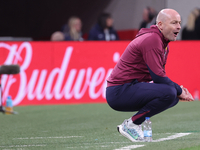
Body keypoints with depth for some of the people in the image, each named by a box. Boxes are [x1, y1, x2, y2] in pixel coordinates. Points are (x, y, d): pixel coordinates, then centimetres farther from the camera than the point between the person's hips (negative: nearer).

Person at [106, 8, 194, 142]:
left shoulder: (164, 43, 16)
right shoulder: (152, 40, -16)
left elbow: (160, 76, 19)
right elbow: (158, 77, -21)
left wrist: (178, 90, 2)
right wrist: (179, 91, -8)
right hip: (119, 92, -10)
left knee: (174, 96, 11)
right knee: (168, 93, -24)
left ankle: (133, 123, 7)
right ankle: (131, 125, -13)